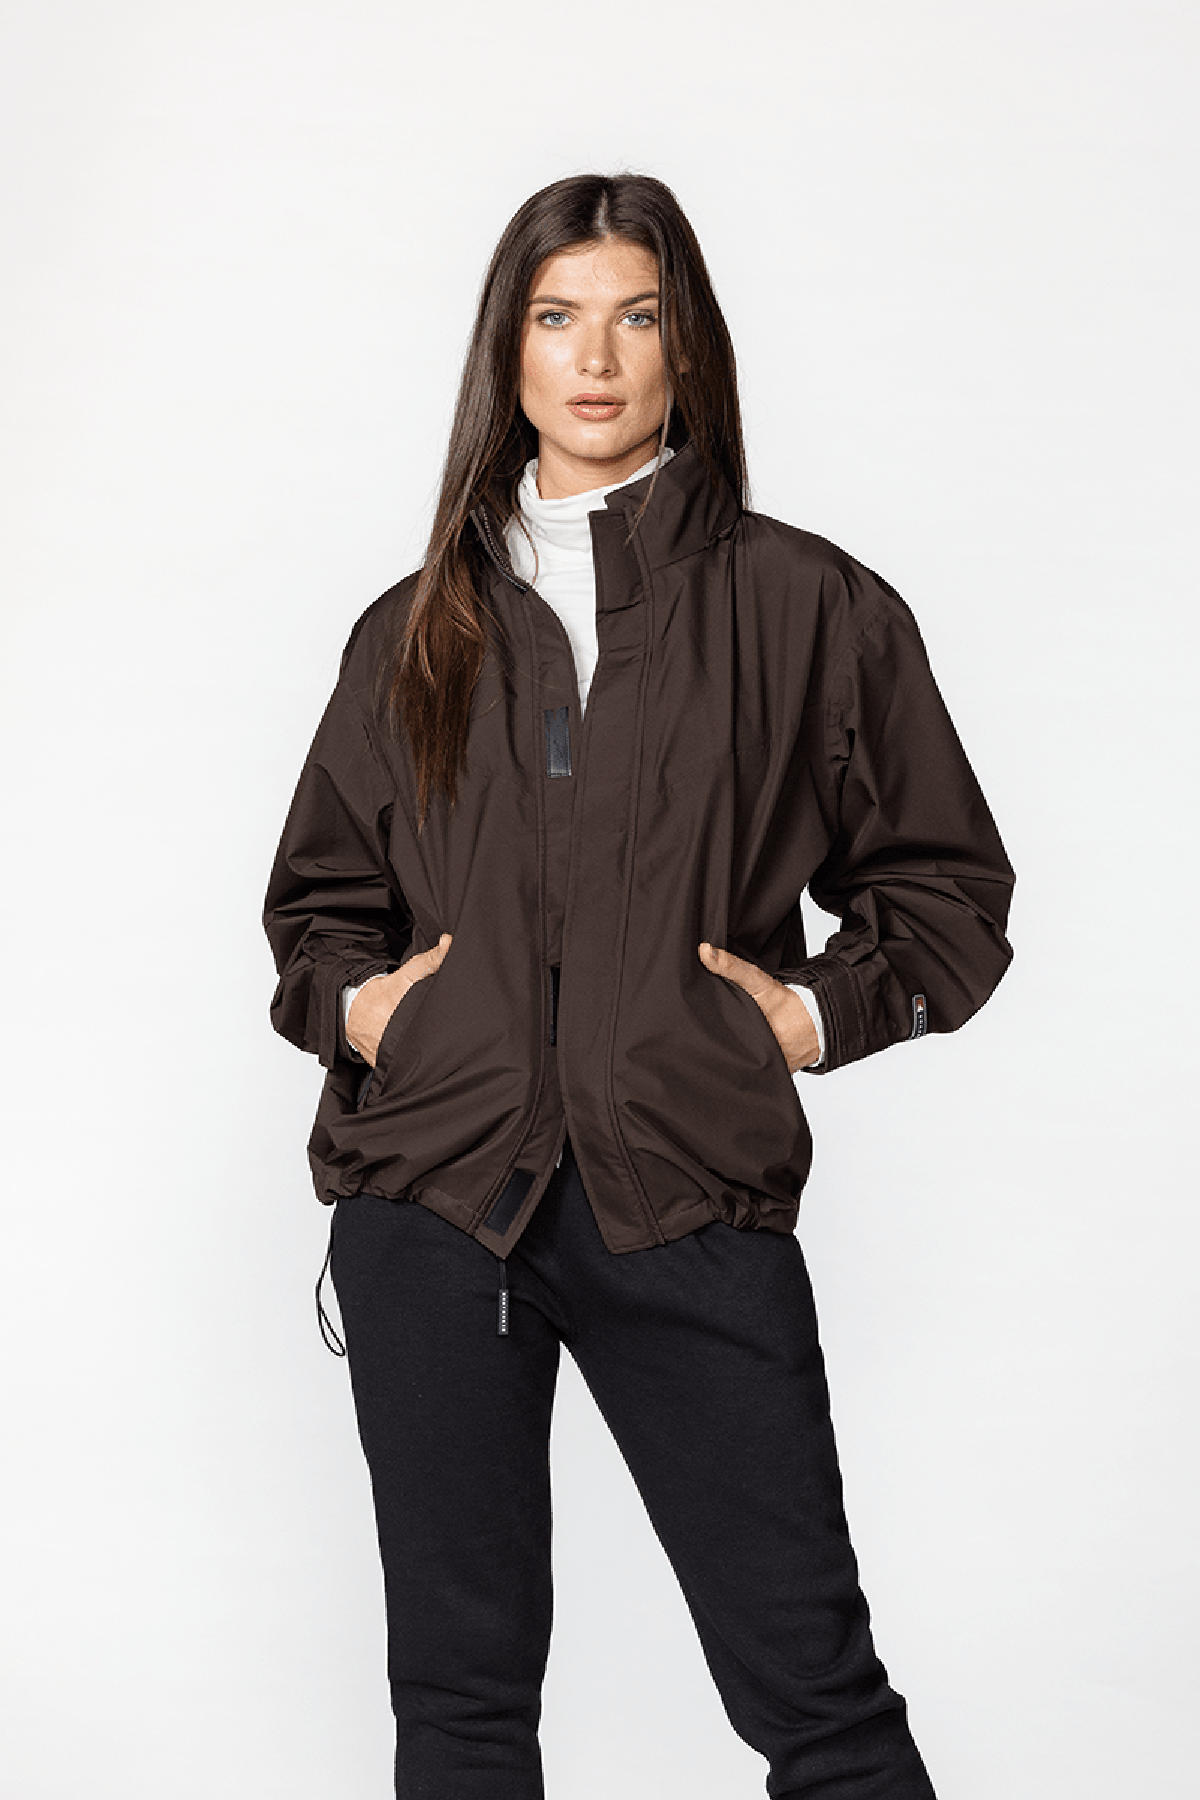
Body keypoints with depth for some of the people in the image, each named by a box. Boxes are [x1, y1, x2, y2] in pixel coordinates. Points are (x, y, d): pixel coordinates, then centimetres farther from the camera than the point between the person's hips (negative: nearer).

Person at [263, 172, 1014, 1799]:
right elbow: (316, 893, 24)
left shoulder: (809, 608, 7)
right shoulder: (419, 629, 14)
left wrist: (825, 1011, -2)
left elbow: (952, 884, 13)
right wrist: (345, 998, 4)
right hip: (429, 1190, 2)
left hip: (689, 1197, -2)